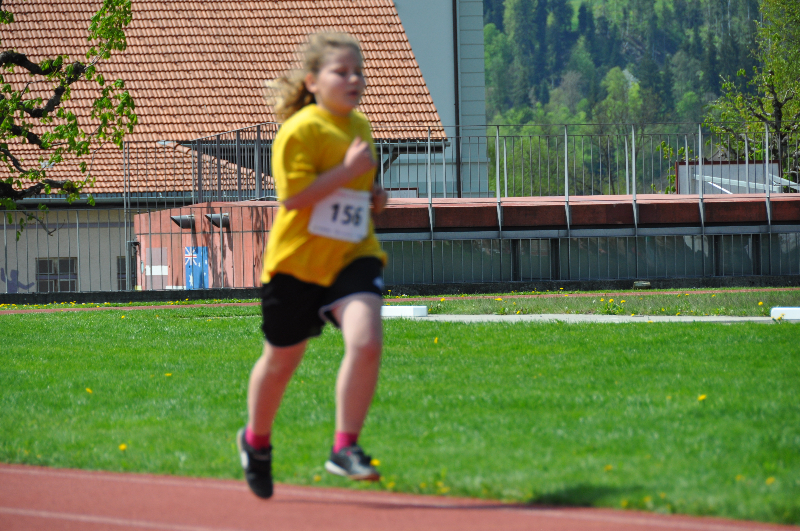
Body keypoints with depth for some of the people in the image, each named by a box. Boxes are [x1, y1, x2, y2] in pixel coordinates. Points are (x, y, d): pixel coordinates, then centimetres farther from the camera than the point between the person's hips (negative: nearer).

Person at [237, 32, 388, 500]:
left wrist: (374, 197, 8)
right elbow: (293, 196, -23)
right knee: (281, 359, 11)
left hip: (353, 256, 4)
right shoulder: (300, 130, -13)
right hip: (298, 260, -4)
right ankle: (257, 440, 39)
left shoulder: (361, 127, 11)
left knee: (366, 342, -21)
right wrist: (349, 170, -23)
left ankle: (345, 447, -11)